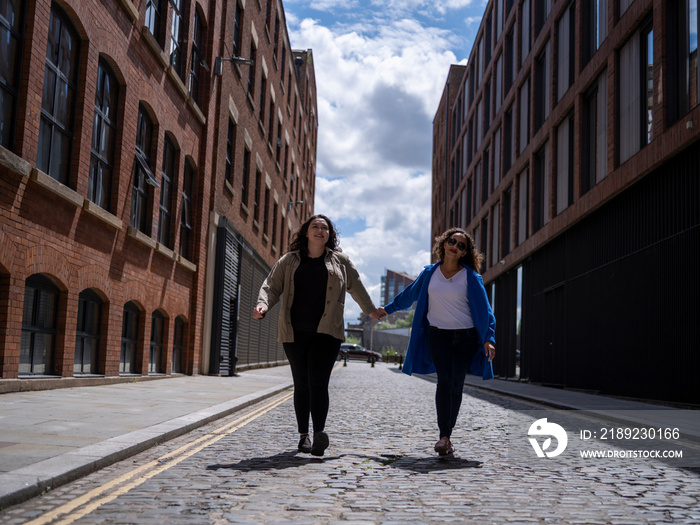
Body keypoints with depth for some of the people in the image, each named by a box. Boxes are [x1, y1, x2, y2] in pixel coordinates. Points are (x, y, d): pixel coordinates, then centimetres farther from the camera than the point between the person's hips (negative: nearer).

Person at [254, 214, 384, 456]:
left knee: (318, 381, -16)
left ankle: (319, 432, -25)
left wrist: (371, 310, 33)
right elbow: (272, 286, 6)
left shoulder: (340, 260, 13)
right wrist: (263, 305, -14)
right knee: (301, 384, 6)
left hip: (326, 332, -1)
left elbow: (356, 287, 25)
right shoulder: (289, 261, 12)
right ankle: (303, 435, 17)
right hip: (294, 332, 1)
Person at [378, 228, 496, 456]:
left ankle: (447, 436, 14)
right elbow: (409, 294, 21)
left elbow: (484, 310, -1)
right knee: (445, 380, -17)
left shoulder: (471, 277, -1)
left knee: (456, 385, 2)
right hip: (437, 334, 0)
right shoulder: (429, 273, 5)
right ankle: (443, 437, -19)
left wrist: (489, 338, -12)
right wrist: (388, 308, 30)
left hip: (465, 337, 0)